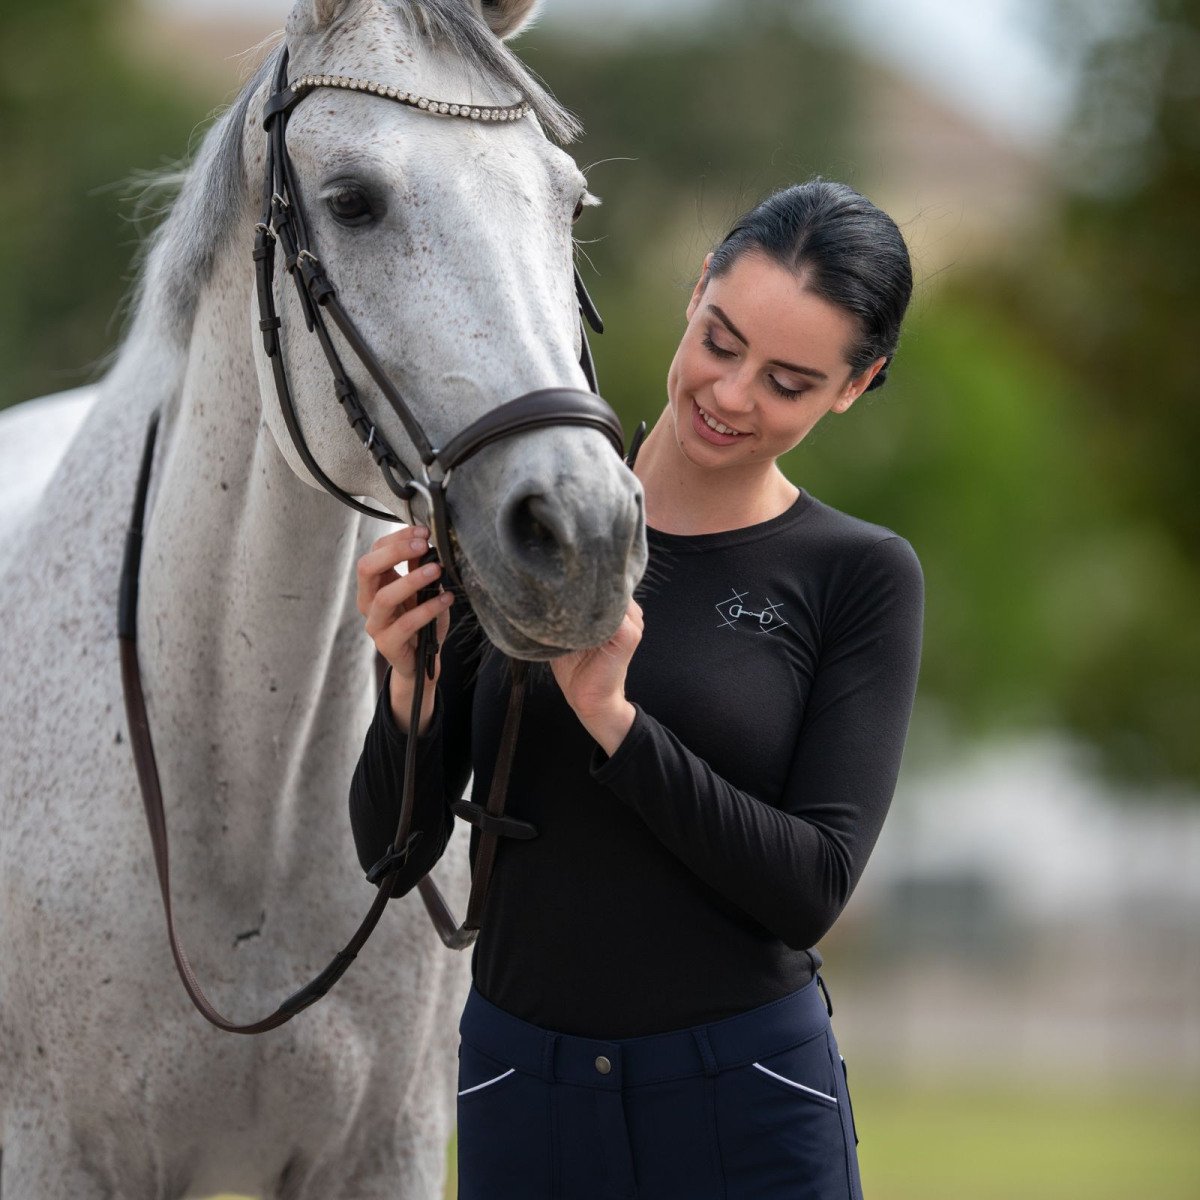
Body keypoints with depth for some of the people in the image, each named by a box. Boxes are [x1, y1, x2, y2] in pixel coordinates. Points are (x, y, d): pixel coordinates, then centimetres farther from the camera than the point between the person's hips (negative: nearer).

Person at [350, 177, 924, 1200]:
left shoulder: (861, 577, -4)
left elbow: (813, 888, -13)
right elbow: (395, 853, 1)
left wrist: (614, 719, -21)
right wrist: (411, 687, -18)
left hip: (752, 1110, -2)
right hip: (519, 1094, 2)